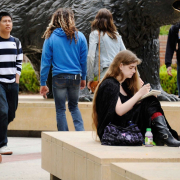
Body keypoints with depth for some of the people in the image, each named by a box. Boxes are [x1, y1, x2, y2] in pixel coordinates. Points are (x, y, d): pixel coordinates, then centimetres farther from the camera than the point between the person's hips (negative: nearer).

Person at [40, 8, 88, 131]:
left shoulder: (51, 38, -4)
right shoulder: (79, 37, -1)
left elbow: (45, 61, -4)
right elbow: (84, 60, 4)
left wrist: (43, 83, 0)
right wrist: (83, 78, 17)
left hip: (59, 78, -2)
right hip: (75, 77, 2)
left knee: (60, 110, 8)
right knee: (74, 106, 19)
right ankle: (81, 133, 3)